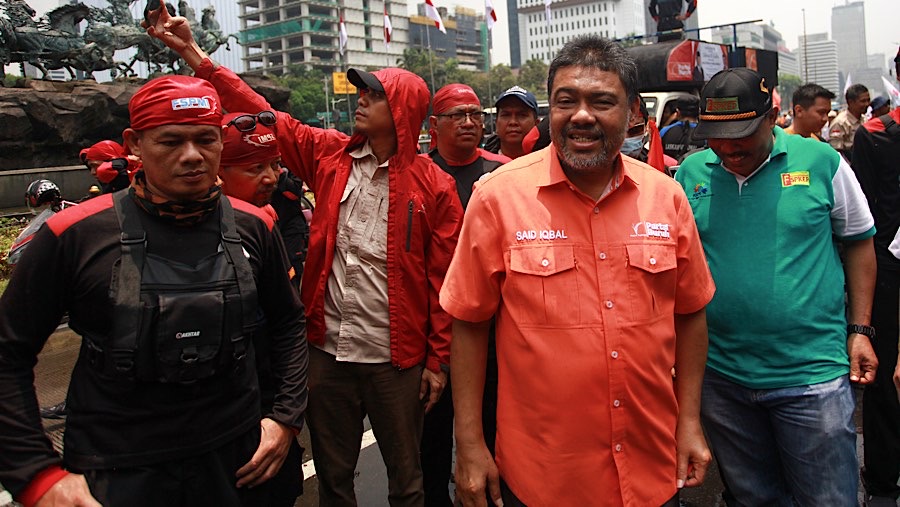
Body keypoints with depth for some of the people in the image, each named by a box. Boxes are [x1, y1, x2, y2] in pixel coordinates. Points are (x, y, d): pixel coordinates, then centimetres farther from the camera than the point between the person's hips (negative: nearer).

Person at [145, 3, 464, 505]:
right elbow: (264, 115, 7)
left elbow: (443, 280, -7)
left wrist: (438, 360, -5)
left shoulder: (434, 186, -7)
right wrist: (196, 56, 3)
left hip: (396, 360, -3)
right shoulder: (329, 154, 3)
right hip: (328, 351, 4)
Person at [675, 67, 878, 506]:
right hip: (719, 374, 2)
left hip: (812, 373, -2)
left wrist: (859, 330, 3)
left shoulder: (820, 161, -4)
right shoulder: (690, 173, 1)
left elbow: (859, 243, 7)